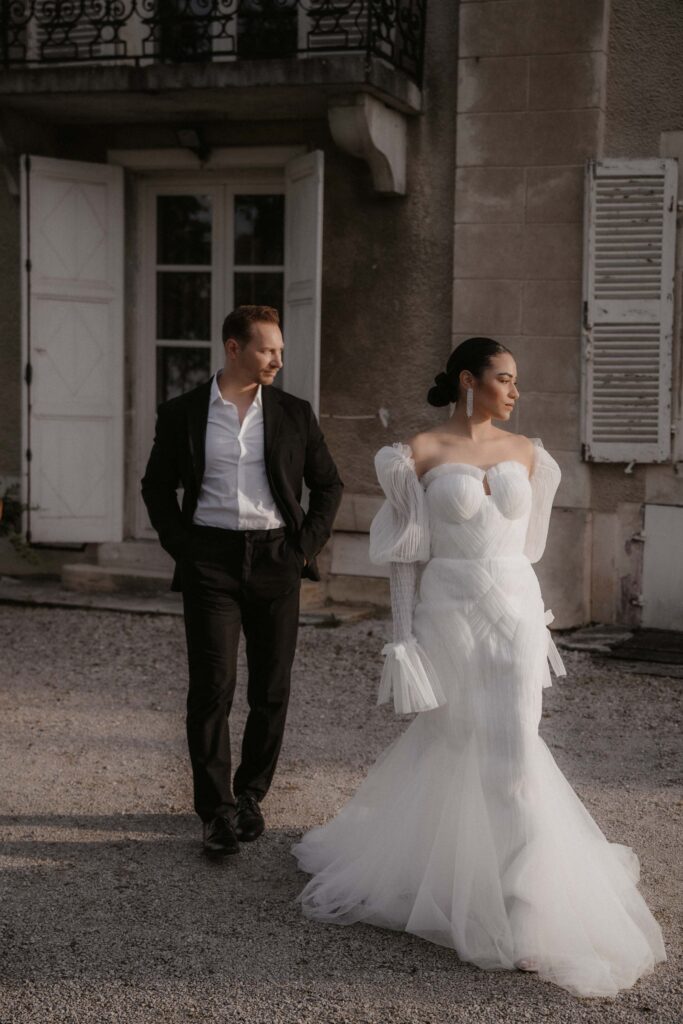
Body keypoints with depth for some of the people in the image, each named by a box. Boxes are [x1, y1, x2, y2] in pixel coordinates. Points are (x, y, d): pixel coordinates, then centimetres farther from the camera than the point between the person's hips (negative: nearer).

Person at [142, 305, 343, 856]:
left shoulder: (294, 413, 6)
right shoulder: (182, 413, 3)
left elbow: (329, 485, 13)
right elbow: (157, 486, 12)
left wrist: (307, 546, 3)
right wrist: (181, 546, 1)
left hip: (276, 560, 2)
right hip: (210, 562, -2)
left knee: (272, 690, 6)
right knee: (213, 687, -7)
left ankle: (250, 794, 23)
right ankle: (218, 810, 2)